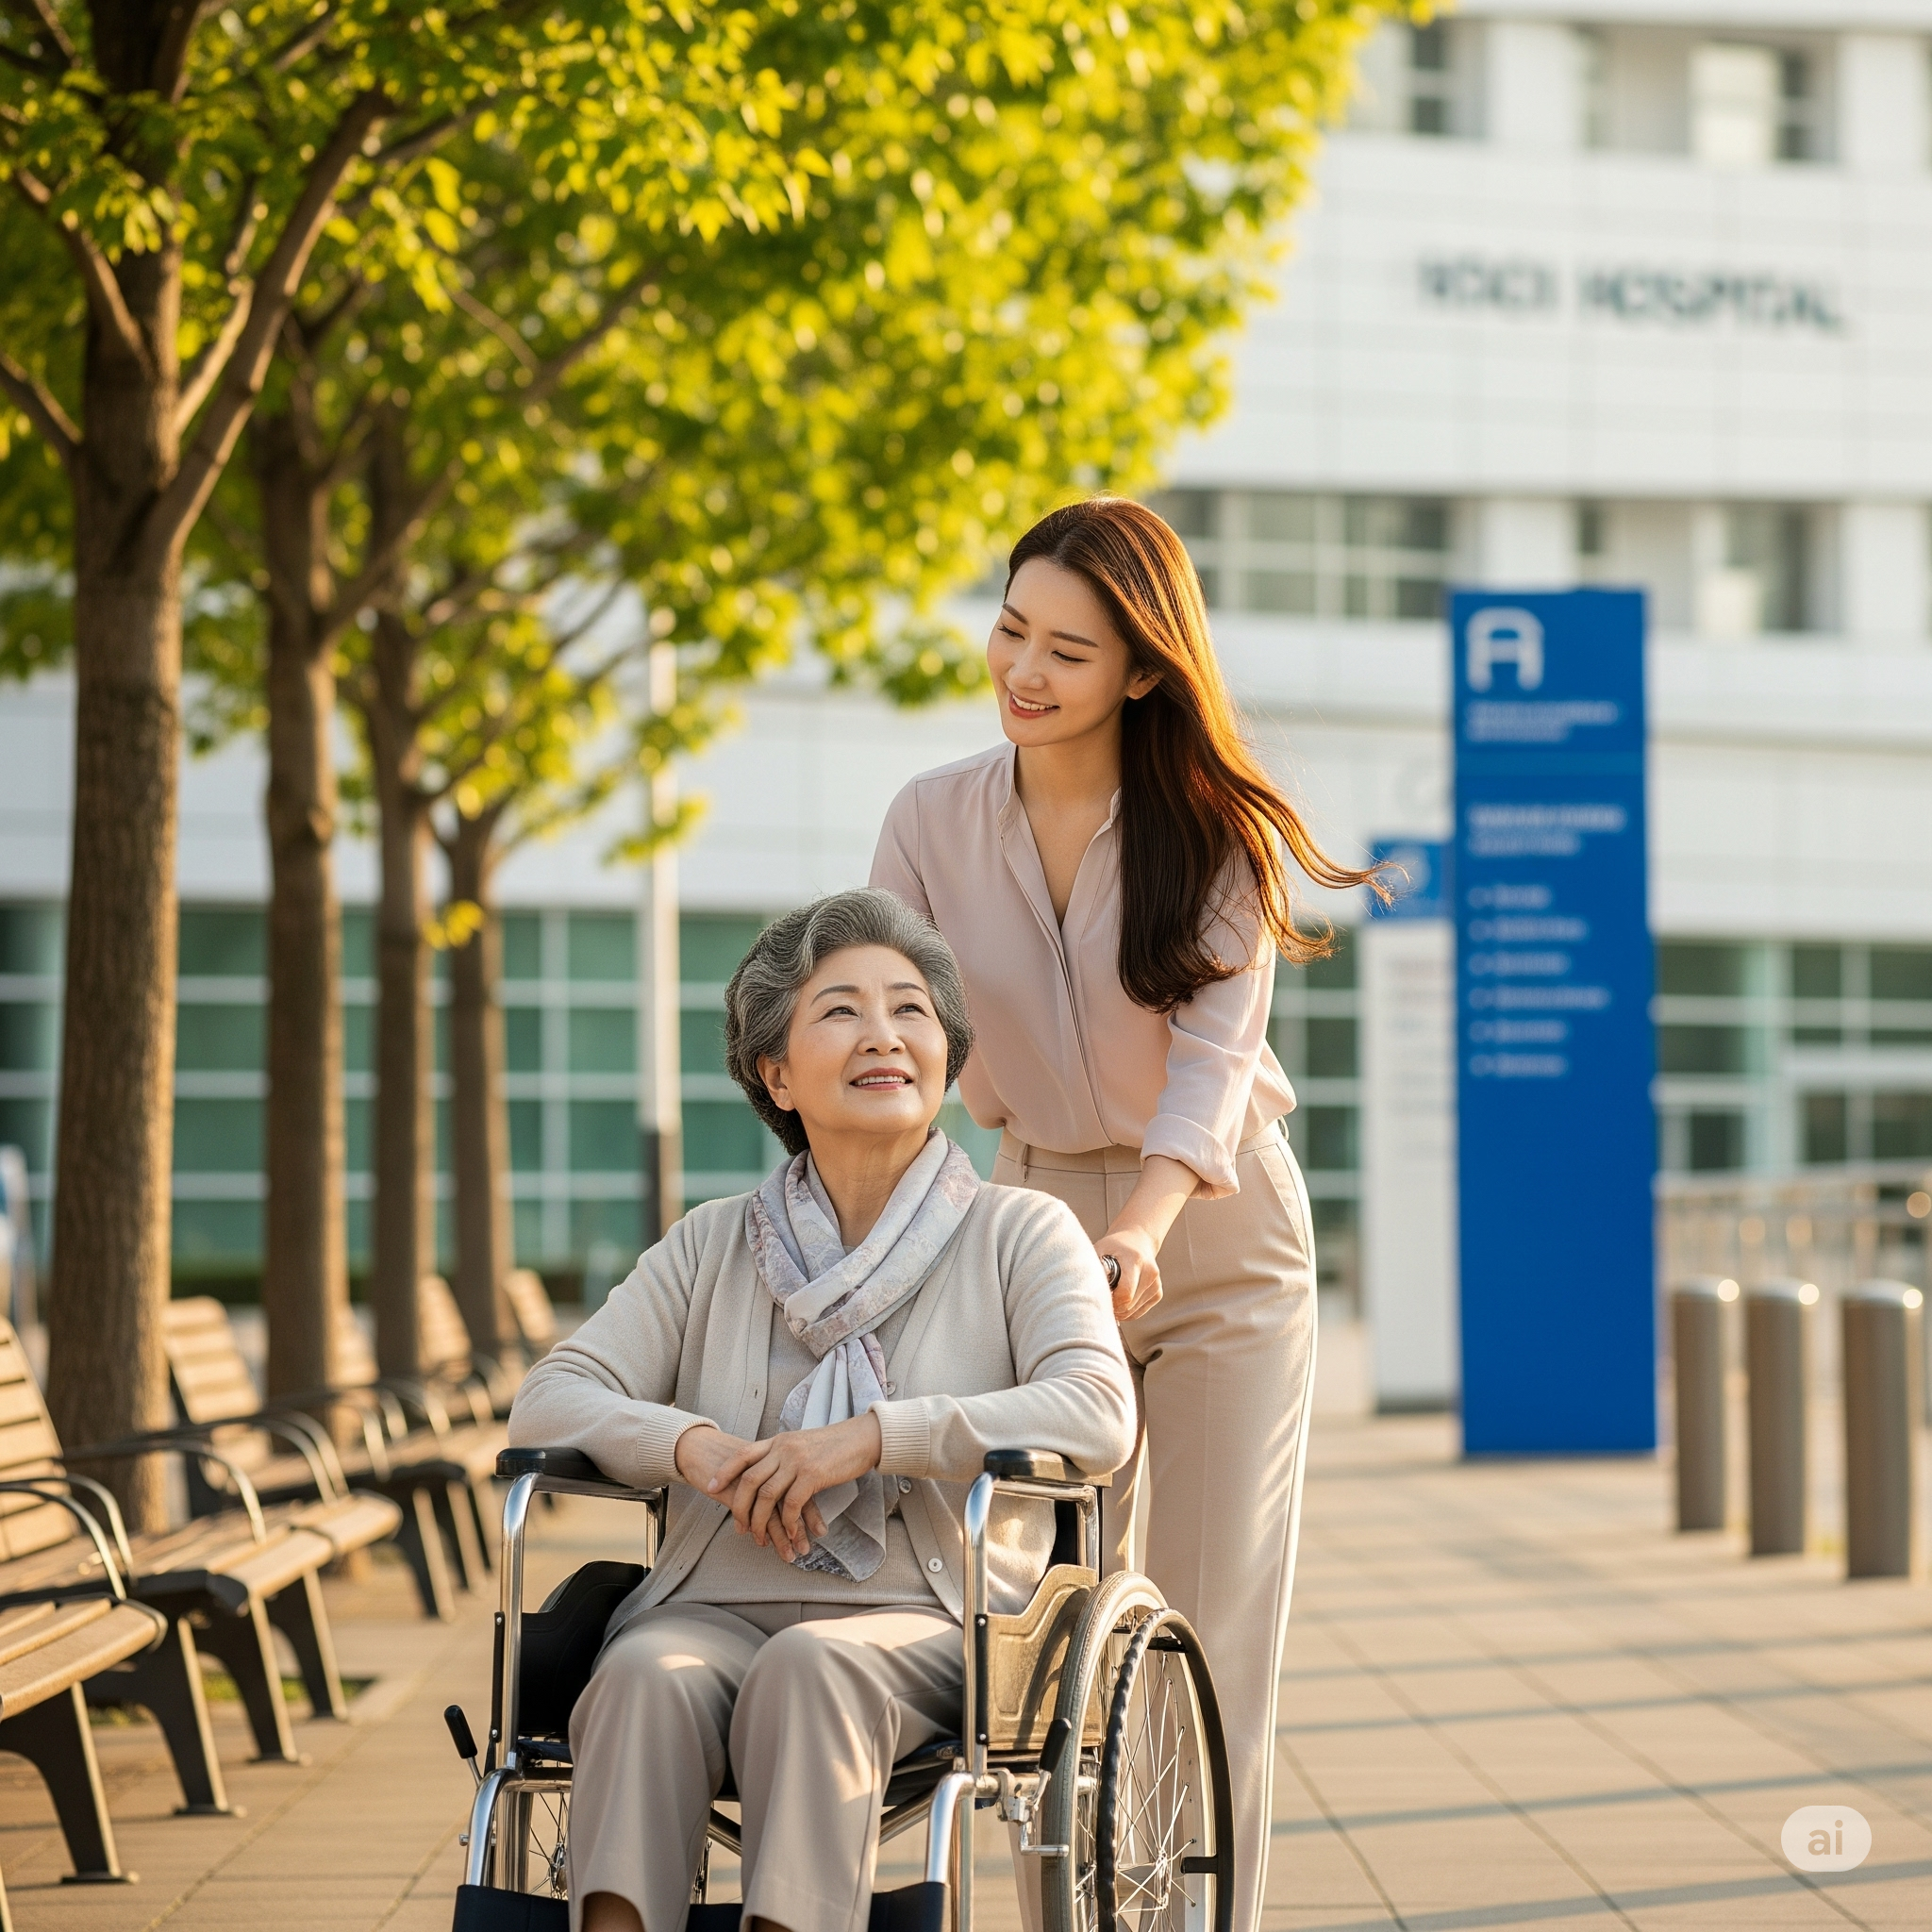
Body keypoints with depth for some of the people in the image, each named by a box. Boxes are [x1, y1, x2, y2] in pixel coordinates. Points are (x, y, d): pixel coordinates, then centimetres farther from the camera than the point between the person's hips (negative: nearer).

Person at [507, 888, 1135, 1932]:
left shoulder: (1021, 1235, 8)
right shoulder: (711, 1247, 17)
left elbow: (1098, 1414, -9)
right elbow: (548, 1403, 9)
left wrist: (875, 1436, -18)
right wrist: (691, 1442, -13)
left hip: (925, 1621, -2)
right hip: (713, 1605, 2)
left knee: (808, 1669, -36)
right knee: (645, 1677, -32)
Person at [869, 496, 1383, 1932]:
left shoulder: (1214, 826, -11)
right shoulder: (935, 821, -5)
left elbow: (1216, 1050, -21)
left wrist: (1145, 1225, -38)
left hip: (1219, 1236, -2)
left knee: (1215, 1630, -3)